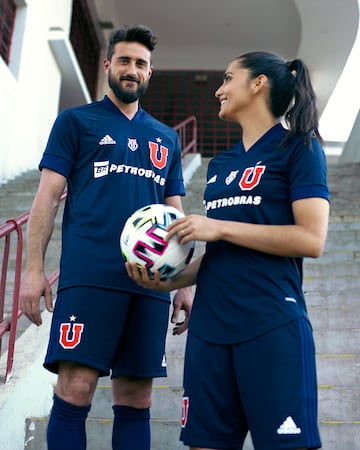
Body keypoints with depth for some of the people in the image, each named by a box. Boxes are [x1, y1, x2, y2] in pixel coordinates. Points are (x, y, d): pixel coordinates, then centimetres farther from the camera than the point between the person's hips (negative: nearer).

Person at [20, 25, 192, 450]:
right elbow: (48, 195, 3)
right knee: (74, 391, -7)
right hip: (89, 274, -3)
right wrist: (33, 268, -7)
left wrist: (185, 283, 12)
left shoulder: (167, 138, 20)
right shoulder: (76, 121, 11)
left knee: (136, 399, 6)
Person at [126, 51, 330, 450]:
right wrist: (170, 281, 4)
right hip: (209, 326, 7)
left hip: (272, 326, -6)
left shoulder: (298, 147, 0)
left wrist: (219, 226, -13)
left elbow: (311, 240, -12)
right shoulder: (219, 164, 19)